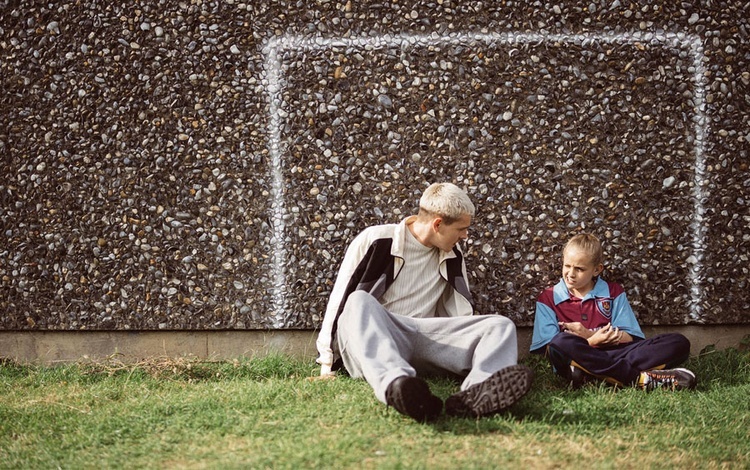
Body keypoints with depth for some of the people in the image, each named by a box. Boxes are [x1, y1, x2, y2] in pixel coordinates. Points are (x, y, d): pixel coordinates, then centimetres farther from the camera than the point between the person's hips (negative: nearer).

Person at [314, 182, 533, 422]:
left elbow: (460, 315, 21)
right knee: (359, 303, -38)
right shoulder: (375, 241, 1)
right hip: (370, 343, -4)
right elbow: (341, 301, 2)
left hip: (425, 343, 5)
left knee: (501, 326, -17)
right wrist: (327, 366, 2)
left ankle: (476, 391, -53)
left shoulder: (452, 256, 16)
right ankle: (396, 384, -66)